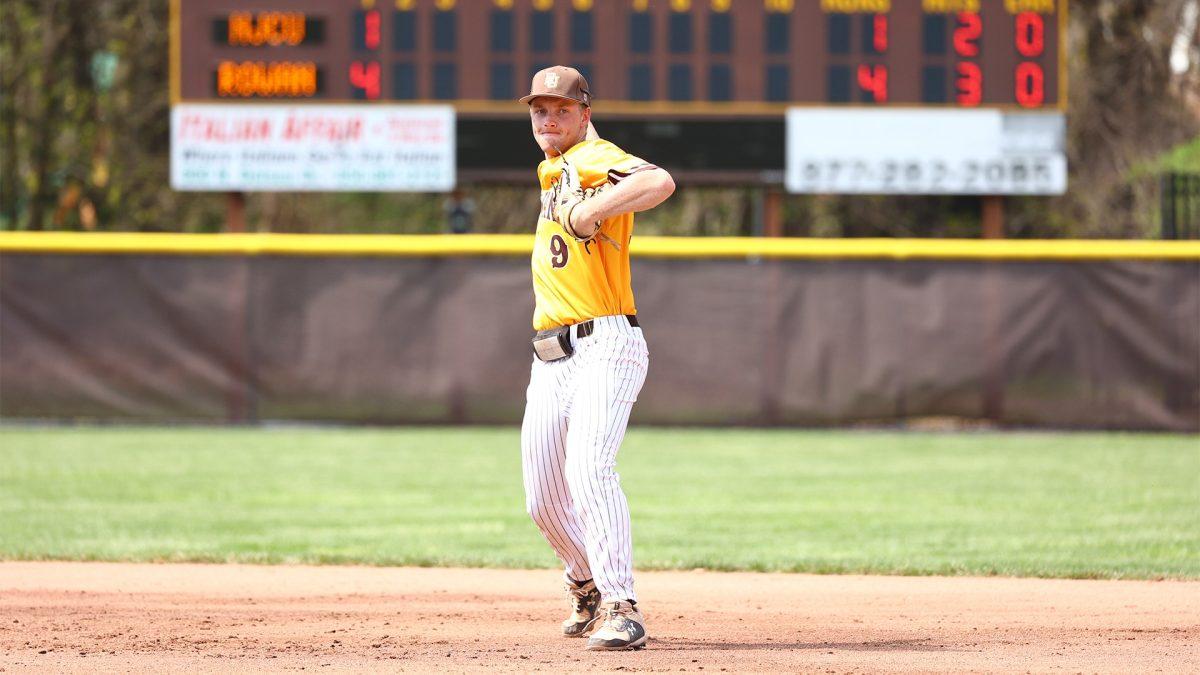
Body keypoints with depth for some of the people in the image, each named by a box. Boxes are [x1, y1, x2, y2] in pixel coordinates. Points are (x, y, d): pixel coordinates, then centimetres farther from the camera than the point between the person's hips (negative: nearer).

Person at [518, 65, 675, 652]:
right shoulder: (552, 170, 17)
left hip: (605, 346, -9)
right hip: (551, 360, 9)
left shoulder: (594, 161, -10)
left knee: (590, 471, -26)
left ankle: (621, 609, -28)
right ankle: (588, 587, 37)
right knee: (544, 502, 12)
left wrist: (593, 209, -34)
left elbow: (660, 183, -31)